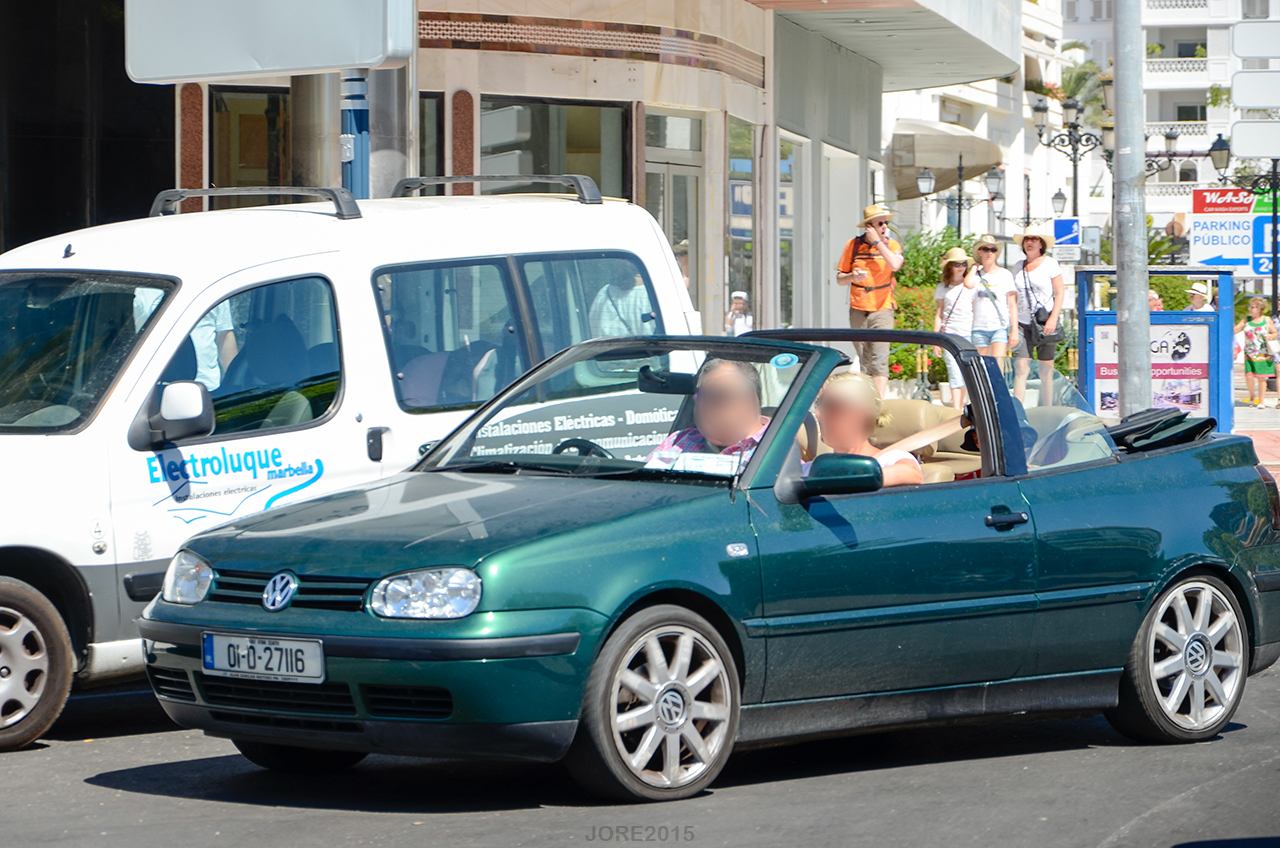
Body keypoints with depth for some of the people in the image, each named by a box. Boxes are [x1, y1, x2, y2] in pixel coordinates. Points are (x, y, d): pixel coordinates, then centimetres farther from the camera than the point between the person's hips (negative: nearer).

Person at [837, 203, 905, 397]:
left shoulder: (892, 245, 4)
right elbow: (840, 278, 8)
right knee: (864, 358, 7)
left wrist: (877, 241, -13)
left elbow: (895, 265, -19)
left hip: (882, 309, -2)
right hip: (858, 309, 2)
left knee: (880, 357, -14)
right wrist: (852, 277, -14)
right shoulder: (853, 245, 5)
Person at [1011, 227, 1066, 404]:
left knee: (1046, 370, 0)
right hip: (1023, 323, 3)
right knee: (1021, 368, -9)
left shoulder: (1050, 264, 2)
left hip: (1046, 323, -3)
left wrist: (1053, 319, -13)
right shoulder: (1018, 266, 14)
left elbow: (1060, 293, -1)